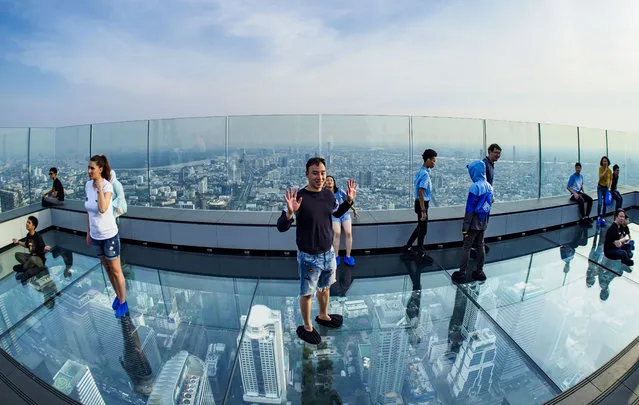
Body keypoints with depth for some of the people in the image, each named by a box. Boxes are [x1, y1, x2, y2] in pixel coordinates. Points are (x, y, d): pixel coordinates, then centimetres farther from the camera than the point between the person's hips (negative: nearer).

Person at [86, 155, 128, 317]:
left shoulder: (107, 186, -20)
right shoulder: (87, 185, -1)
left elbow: (102, 209, -34)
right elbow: (89, 211, 9)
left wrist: (99, 186, -30)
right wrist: (88, 233, 13)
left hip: (109, 236, -6)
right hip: (96, 236, 6)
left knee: (116, 271, 7)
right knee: (107, 269, 20)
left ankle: (123, 303, 23)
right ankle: (118, 296, 38)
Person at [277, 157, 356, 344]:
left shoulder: (328, 194, -4)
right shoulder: (299, 197, -23)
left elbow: (337, 213, 17)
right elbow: (281, 227, -21)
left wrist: (349, 201, 0)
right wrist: (290, 213, -41)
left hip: (329, 253, 6)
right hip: (308, 257, -6)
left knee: (325, 287, 26)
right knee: (307, 293, 14)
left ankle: (323, 316, 51)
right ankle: (306, 327, 37)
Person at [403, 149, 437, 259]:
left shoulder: (420, 172, 8)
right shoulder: (425, 174, -21)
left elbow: (415, 186, 17)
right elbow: (420, 192, -26)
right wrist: (423, 210, -25)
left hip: (419, 202, 9)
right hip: (422, 203, -9)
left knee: (420, 226, 21)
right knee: (423, 229, 5)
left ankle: (408, 247, 28)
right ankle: (420, 252, 20)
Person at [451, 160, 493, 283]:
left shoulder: (475, 187, -20)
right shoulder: (489, 186, 5)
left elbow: (470, 209, -19)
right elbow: (489, 206, 12)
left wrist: (465, 227, -15)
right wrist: (485, 221, 20)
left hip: (473, 224, -7)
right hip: (483, 223, 7)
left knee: (466, 248, 1)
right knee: (480, 247, 14)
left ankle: (461, 274, 7)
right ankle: (479, 272, 22)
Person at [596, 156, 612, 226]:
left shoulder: (610, 170, 1)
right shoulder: (600, 168, -7)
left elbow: (611, 179, 9)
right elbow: (600, 177, -21)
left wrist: (609, 186, -4)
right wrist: (605, 170, -22)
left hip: (606, 188, 3)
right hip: (600, 187, -3)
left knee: (605, 203, 6)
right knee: (599, 203, -13)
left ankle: (603, 218, 15)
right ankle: (599, 217, 1)